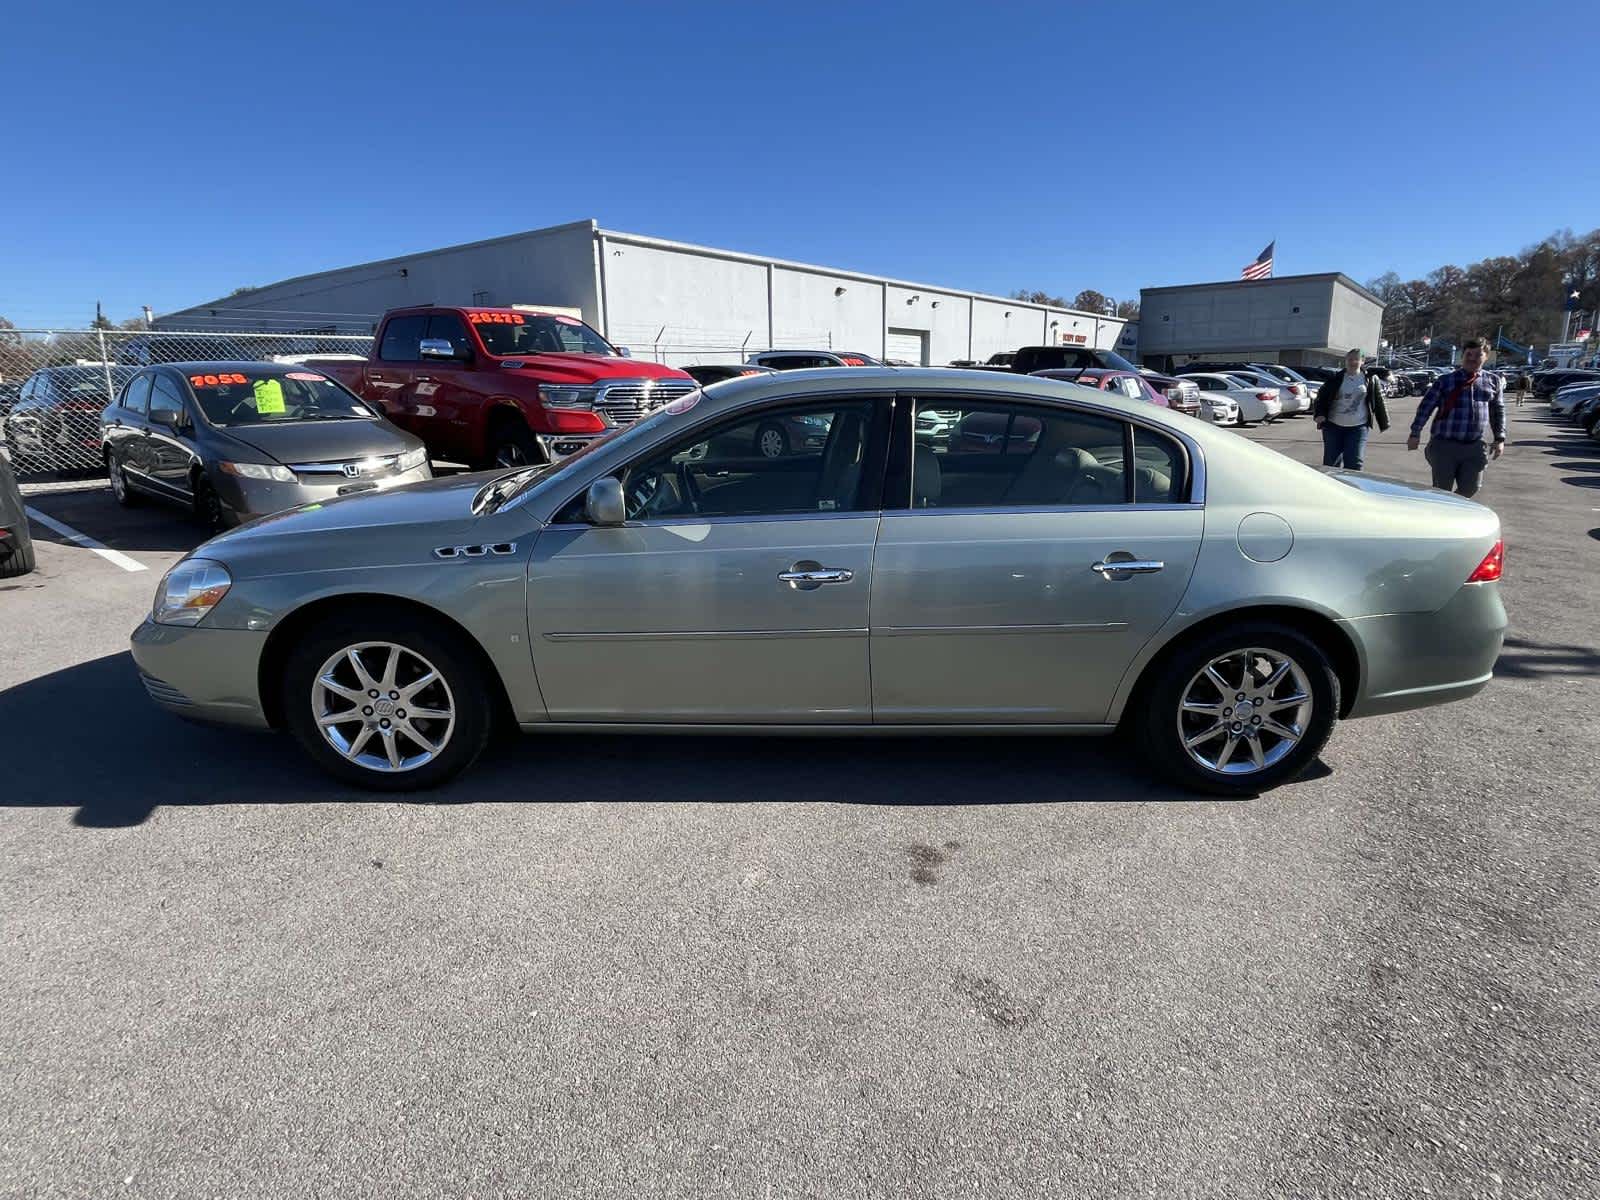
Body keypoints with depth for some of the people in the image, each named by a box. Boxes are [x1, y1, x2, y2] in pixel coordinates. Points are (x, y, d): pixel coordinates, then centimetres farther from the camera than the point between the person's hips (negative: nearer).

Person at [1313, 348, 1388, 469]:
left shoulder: (1370, 379, 4)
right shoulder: (1336, 378, 3)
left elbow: (1378, 402, 9)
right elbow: (1322, 396, 4)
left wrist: (1383, 424, 11)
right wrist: (1319, 413, -14)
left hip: (1358, 427, -1)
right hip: (1333, 426, 1)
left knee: (1354, 464, -7)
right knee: (1331, 463, 5)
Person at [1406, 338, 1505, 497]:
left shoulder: (1492, 381, 11)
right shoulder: (1445, 380, 2)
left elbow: (1498, 411, 16)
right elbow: (1425, 407, 1)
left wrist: (1499, 439, 11)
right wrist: (1415, 434, -5)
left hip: (1474, 447, 3)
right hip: (1444, 445, -3)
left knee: (1470, 488, 0)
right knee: (1442, 490, -2)